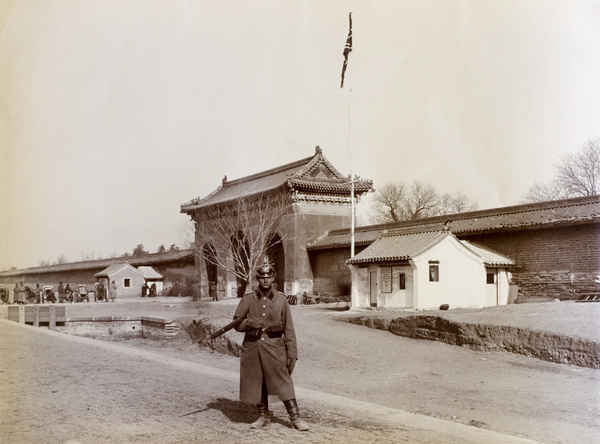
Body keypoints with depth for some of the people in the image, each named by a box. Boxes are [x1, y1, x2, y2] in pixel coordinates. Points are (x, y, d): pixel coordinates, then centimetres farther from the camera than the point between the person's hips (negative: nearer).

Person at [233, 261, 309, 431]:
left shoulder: (281, 299, 3)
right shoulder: (248, 299, 4)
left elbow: (289, 328, 2)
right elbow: (236, 323, 4)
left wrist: (292, 354, -3)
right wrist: (249, 323, -18)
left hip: (274, 346, -2)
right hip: (252, 346, 2)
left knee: (283, 382, -6)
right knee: (256, 383, 8)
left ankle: (295, 417, -1)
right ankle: (263, 416, 22)